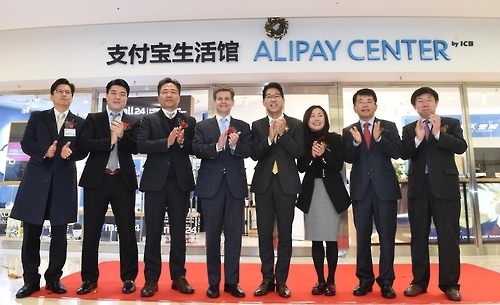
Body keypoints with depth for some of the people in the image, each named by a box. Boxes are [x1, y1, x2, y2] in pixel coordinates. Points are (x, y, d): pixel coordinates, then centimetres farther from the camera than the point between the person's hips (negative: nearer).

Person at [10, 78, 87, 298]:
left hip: (64, 182, 0)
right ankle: (31, 280, 15)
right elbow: (26, 143, 2)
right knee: (31, 233, 3)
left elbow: (83, 151, 3)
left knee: (59, 234, 5)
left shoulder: (80, 123, 9)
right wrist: (44, 151, -16)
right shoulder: (37, 117, 11)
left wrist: (70, 153, -18)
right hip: (36, 179, 0)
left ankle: (53, 278, 17)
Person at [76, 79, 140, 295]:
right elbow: (84, 144, -6)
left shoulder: (134, 122, 9)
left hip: (123, 181, 0)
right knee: (91, 231, 6)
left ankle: (129, 278, 15)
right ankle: (89, 278, 20)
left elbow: (135, 148, -5)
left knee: (127, 231, 3)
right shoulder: (93, 119, 9)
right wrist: (110, 141, -16)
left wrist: (122, 135, -21)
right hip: (96, 180, 0)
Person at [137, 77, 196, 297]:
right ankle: (151, 279, 16)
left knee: (178, 232, 8)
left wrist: (182, 142, -17)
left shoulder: (189, 121, 9)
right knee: (153, 232, 5)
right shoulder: (148, 120, 6)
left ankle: (178, 277, 19)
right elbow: (141, 145, -9)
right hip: (155, 181, -1)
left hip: (180, 182, 1)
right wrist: (167, 141, -19)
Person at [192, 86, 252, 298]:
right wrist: (217, 146, -22)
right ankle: (213, 282, 20)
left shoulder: (243, 127, 9)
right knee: (212, 235, 7)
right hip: (211, 185, 0)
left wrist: (235, 145, -24)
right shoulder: (202, 126, 8)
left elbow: (248, 151, -4)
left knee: (234, 234, 5)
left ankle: (232, 282, 18)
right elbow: (197, 150, -6)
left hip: (236, 185, 1)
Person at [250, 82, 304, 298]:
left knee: (285, 233, 6)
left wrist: (282, 133, -14)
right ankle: (267, 279, 20)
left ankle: (281, 280, 18)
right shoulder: (257, 126, 7)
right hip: (264, 183, 2)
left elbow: (299, 152, -8)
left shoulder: (296, 125, 4)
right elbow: (254, 154, -4)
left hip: (287, 183, -1)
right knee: (264, 232, 7)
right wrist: (270, 138, -16)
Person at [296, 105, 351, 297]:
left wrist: (324, 154, -19)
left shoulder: (335, 139, 1)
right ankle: (320, 280, 20)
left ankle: (331, 281, 17)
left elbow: (339, 165, -4)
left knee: (331, 239, 3)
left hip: (331, 191, -1)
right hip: (311, 192, 2)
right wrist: (311, 156, -17)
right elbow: (301, 168, 0)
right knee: (316, 240, 7)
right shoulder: (303, 140, 4)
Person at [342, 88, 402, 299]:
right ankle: (365, 280, 20)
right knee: (362, 235, 8)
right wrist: (356, 142, -22)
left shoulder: (389, 127, 5)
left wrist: (379, 138, -21)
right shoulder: (348, 131, 7)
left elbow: (397, 152, -7)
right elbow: (348, 159, -4)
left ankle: (386, 282, 17)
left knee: (387, 235, 5)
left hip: (385, 187, -1)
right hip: (361, 188, 1)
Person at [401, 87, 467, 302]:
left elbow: (461, 147, -7)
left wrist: (438, 133, -17)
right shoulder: (409, 129, 11)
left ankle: (450, 284, 14)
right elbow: (404, 154, -3)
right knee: (418, 236, 6)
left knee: (448, 236, 2)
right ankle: (419, 281, 16)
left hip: (445, 185, -1)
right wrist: (418, 138, -18)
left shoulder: (451, 123, 8)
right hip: (418, 186, 2)